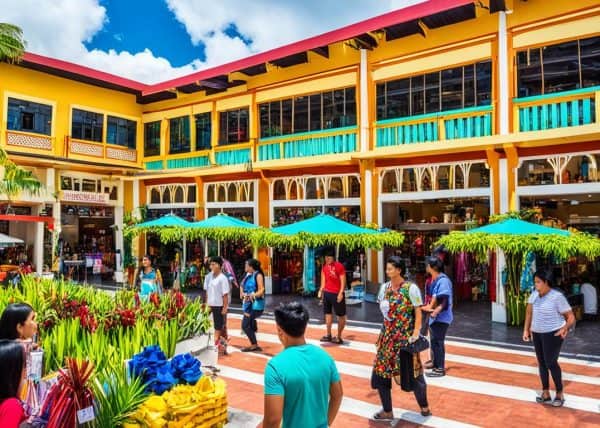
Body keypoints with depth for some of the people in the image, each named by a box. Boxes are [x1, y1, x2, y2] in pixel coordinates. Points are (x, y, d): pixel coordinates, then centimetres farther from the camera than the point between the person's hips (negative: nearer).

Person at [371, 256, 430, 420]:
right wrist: (384, 308, 2)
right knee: (380, 371, 4)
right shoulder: (385, 287, 6)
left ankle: (424, 406, 28)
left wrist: (416, 332, -17)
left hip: (405, 336, -5)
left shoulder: (411, 288, -11)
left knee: (411, 372, 6)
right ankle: (387, 411, 18)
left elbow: (418, 312, -11)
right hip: (388, 335, 6)